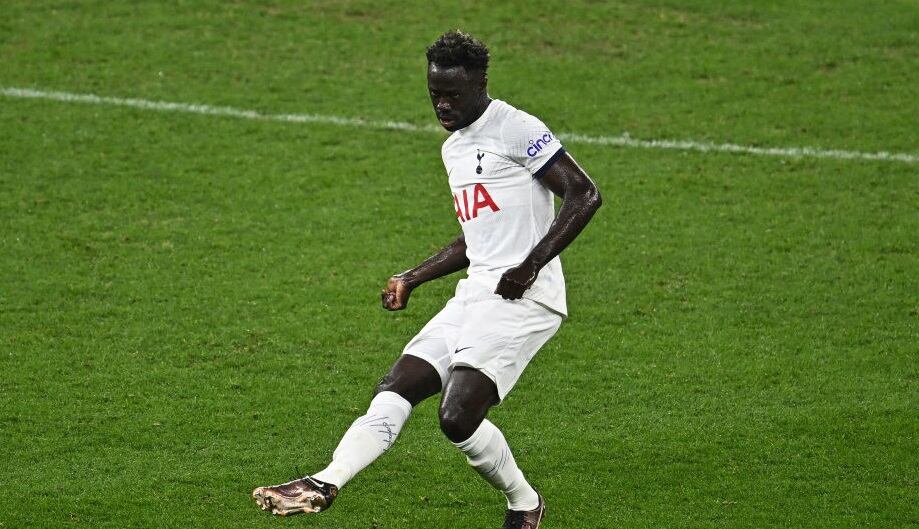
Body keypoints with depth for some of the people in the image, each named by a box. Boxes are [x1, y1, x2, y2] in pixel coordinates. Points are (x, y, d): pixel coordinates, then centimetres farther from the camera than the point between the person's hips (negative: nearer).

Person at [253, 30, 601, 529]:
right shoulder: (454, 148, 21)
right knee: (394, 391, -4)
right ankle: (323, 486, -13)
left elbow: (585, 195, -13)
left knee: (458, 417, -18)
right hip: (473, 296, 9)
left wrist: (531, 264, -19)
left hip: (522, 297, -9)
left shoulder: (515, 129, -8)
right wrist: (412, 279, 24)